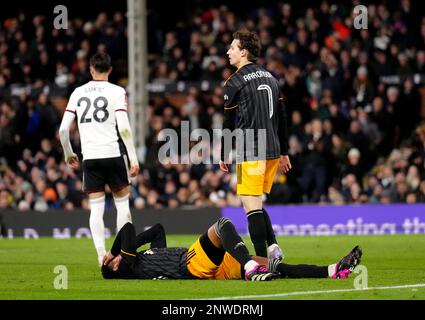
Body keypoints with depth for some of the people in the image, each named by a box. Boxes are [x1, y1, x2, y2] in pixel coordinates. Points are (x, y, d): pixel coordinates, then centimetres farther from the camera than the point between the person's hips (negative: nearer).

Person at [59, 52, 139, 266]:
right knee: (122, 203, 9)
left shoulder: (78, 93, 8)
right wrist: (133, 159, -8)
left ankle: (101, 255, -3)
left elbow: (63, 129, 7)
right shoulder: (117, 92, -2)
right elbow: (124, 128, -10)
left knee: (96, 208, 4)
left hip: (90, 157, 2)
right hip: (113, 153, -2)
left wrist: (68, 154, 22)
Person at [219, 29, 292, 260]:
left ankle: (262, 258, -13)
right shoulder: (270, 78, 14)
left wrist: (224, 156, 8)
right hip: (273, 151, 7)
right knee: (256, 203, 18)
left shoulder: (235, 83, -7)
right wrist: (284, 153, 22)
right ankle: (272, 246, 3)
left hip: (250, 153, -7)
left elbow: (228, 123, -3)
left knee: (251, 204, -7)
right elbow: (282, 118, 17)